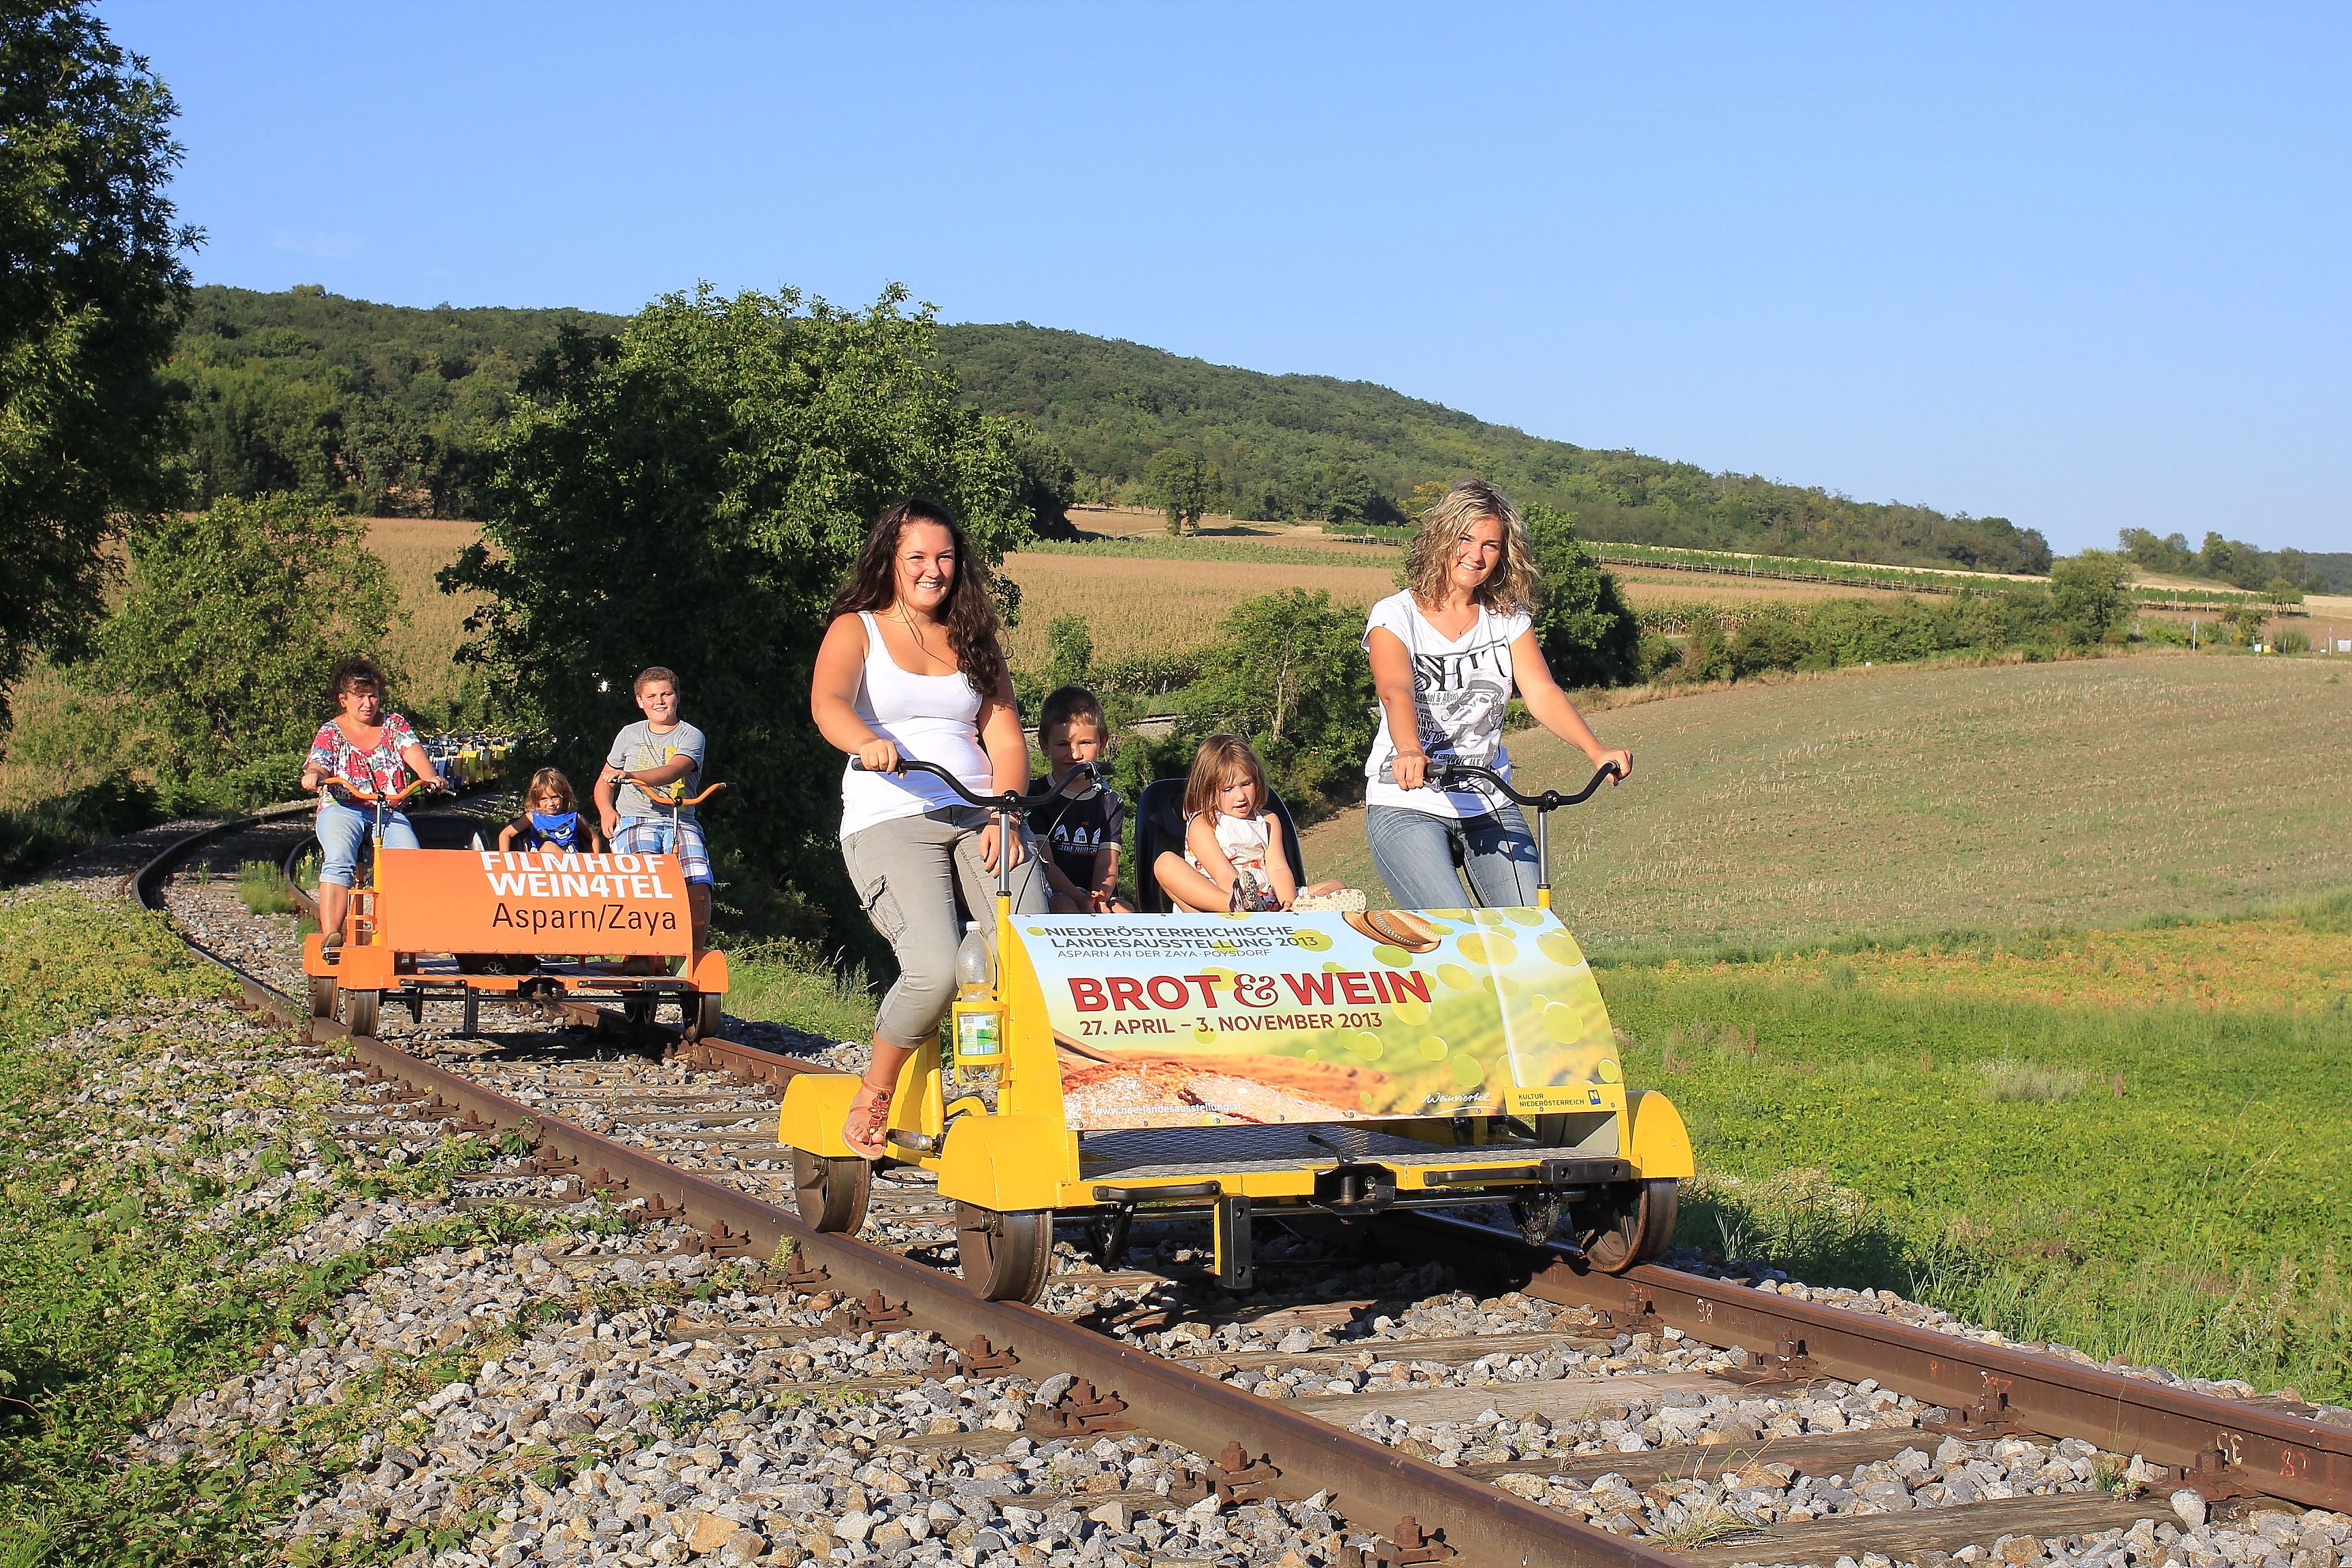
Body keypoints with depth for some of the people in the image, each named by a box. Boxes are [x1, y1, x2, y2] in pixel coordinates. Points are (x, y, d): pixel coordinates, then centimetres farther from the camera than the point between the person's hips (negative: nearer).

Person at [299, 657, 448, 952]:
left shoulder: (394, 724, 15)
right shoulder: (330, 733, 11)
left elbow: (413, 752, -2)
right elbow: (318, 766, -4)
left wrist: (430, 777, -24)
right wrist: (313, 776, -31)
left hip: (391, 812, 2)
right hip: (342, 809, -2)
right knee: (338, 861, -32)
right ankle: (331, 936, -38)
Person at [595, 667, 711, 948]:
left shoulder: (691, 737, 6)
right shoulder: (630, 735, 16)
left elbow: (673, 772, -14)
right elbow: (604, 782, 26)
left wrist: (629, 776, -30)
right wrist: (606, 810, 3)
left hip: (681, 822, 0)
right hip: (635, 820, 0)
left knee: (698, 887, -24)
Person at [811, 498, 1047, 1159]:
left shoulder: (972, 640, 22)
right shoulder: (856, 630, 10)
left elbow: (1004, 733, 13)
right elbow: (828, 703, -11)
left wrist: (1005, 814, -6)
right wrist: (868, 743, -34)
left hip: (980, 815, 4)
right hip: (890, 819, -4)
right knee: (936, 969, -24)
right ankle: (874, 1093, 1)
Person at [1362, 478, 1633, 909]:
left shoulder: (1508, 617, 7)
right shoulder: (1395, 615, -6)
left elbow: (1542, 692, -7)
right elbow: (1396, 693, -24)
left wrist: (1597, 752, -26)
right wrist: (1410, 752, -46)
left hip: (1489, 804, 4)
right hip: (1408, 804, -4)